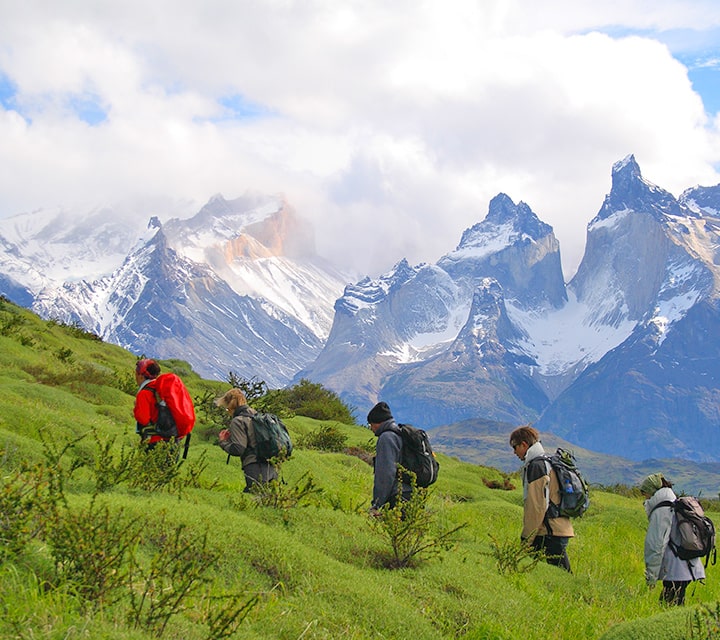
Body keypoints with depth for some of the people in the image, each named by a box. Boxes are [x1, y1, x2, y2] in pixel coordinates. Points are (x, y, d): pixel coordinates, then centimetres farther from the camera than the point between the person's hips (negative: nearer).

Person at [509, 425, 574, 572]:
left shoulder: (536, 466, -10)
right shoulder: (548, 463, 20)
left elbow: (537, 506, -17)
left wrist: (527, 537, -12)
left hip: (550, 535, -10)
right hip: (561, 530, 10)